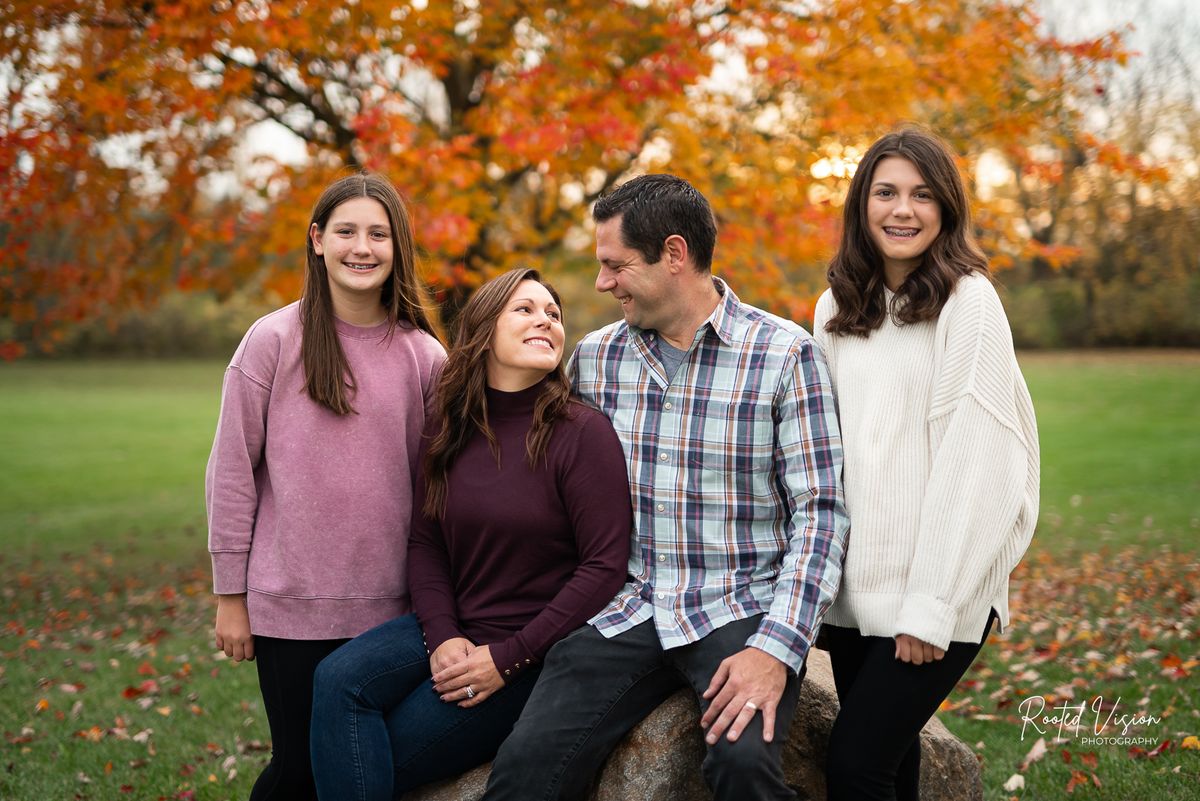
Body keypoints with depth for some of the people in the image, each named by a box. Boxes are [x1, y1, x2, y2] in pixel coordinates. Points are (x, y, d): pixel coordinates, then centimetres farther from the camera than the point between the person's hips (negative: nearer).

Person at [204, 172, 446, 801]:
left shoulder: (423, 357, 3)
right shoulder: (274, 341, -4)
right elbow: (230, 472, -2)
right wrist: (230, 595, -2)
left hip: (388, 607, 2)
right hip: (291, 605, -2)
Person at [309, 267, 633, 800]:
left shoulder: (582, 433, -12)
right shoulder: (449, 431, 6)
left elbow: (605, 567, -16)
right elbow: (425, 542, 8)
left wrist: (508, 658, -16)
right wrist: (443, 637, -10)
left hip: (535, 655, -5)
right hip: (453, 630, 5)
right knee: (337, 678, -20)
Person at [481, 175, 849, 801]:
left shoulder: (785, 354, -5)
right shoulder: (594, 356, 9)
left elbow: (819, 512, -8)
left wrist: (776, 649, -18)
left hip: (739, 608, -3)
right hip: (626, 610, 3)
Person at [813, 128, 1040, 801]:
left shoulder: (967, 301, -6)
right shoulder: (837, 308, 11)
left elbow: (971, 457, -12)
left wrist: (932, 604, -15)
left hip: (938, 591, -5)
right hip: (854, 586, 5)